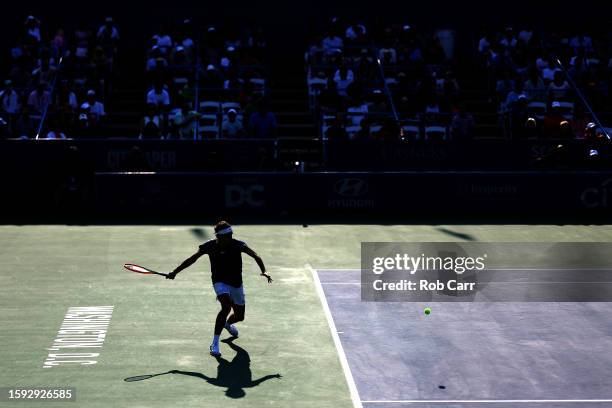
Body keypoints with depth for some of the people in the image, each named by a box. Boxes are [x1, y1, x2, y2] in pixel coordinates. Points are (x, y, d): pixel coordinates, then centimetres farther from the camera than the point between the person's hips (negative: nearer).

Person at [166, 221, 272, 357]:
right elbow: (191, 260, -4)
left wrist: (264, 271, -45)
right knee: (226, 306, -32)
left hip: (236, 284, 3)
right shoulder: (209, 246, -16)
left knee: (239, 316, 17)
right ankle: (215, 343, -26)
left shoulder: (238, 245, -19)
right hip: (220, 282, -3)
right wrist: (175, 272, 1)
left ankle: (228, 324, 57)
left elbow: (255, 256, -27)